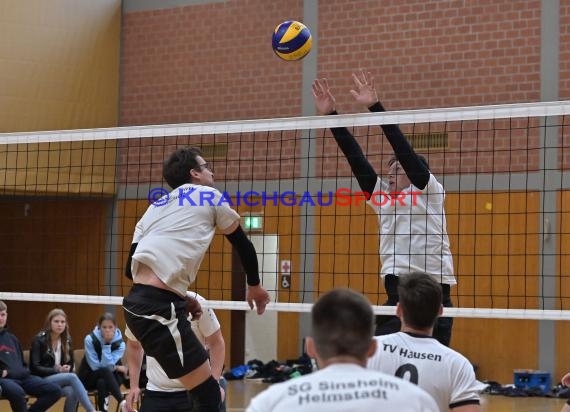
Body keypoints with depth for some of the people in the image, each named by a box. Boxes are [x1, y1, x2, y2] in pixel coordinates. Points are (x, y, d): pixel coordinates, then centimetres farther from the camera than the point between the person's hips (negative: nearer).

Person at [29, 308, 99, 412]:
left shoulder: (67, 341, 9)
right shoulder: (39, 340, -7)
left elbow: (71, 363, 18)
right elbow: (35, 368, -13)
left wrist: (67, 368, -6)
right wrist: (57, 370, -20)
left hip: (62, 379, 5)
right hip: (42, 380, -5)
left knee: (72, 393, -32)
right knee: (72, 377, -32)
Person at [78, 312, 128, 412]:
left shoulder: (120, 343, -11)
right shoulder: (90, 339, -16)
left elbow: (108, 365, -23)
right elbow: (95, 366, -20)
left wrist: (107, 344, -28)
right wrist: (117, 368, -16)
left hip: (108, 377, 2)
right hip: (89, 377, -2)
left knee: (102, 383, -36)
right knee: (106, 371, -35)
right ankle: (122, 402, -45)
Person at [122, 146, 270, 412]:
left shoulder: (156, 206, 25)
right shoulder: (209, 196, 10)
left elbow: (131, 268, 19)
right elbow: (242, 243, 20)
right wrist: (254, 285, 36)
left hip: (136, 302, 8)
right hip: (159, 309, -8)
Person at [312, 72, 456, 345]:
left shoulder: (429, 191, 2)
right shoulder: (381, 196, 16)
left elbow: (403, 148, -9)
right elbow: (355, 157, 11)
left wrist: (375, 107, -15)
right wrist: (330, 114, 5)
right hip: (397, 290, 5)